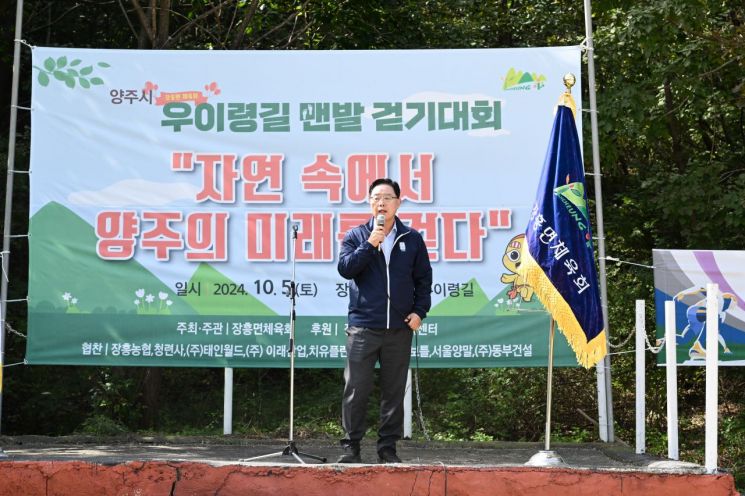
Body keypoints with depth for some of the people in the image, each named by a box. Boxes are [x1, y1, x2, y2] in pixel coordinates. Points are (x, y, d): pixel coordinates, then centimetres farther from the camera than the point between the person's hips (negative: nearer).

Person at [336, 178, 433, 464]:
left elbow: (423, 279, 11)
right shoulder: (356, 236, 7)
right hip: (363, 327, -1)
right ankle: (351, 446, 7)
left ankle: (388, 447, 14)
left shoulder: (412, 239, 9)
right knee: (356, 389, -2)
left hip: (400, 328, 1)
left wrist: (419, 311, 0)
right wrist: (370, 244, -13)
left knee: (394, 391, 6)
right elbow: (345, 268, -6)